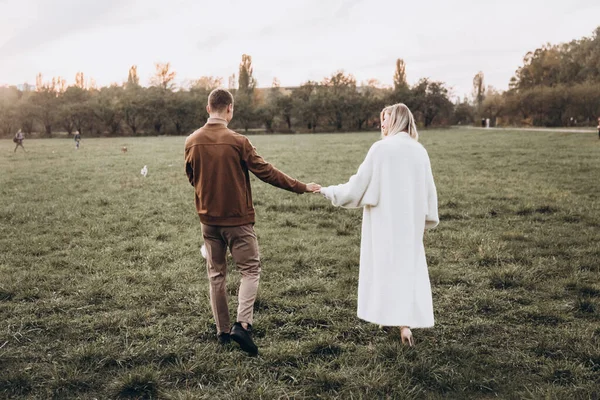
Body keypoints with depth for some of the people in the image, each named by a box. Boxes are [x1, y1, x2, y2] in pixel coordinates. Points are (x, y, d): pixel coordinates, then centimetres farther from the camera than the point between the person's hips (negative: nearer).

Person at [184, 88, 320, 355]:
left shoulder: (192, 142, -1)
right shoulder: (237, 141, -15)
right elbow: (266, 172, -12)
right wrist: (301, 187, -3)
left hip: (208, 218, 5)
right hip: (237, 218, -4)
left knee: (216, 274, 14)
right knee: (250, 270, 6)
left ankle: (222, 332, 20)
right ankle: (242, 324, -10)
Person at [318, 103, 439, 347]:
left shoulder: (381, 148, -10)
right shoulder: (419, 151, 5)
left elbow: (359, 184, -9)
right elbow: (429, 190, 9)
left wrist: (330, 192, 3)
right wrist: (428, 219, 19)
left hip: (386, 221, -4)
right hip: (411, 221, 5)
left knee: (388, 266, 7)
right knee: (410, 266, 13)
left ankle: (401, 322, 12)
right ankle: (406, 320, 14)